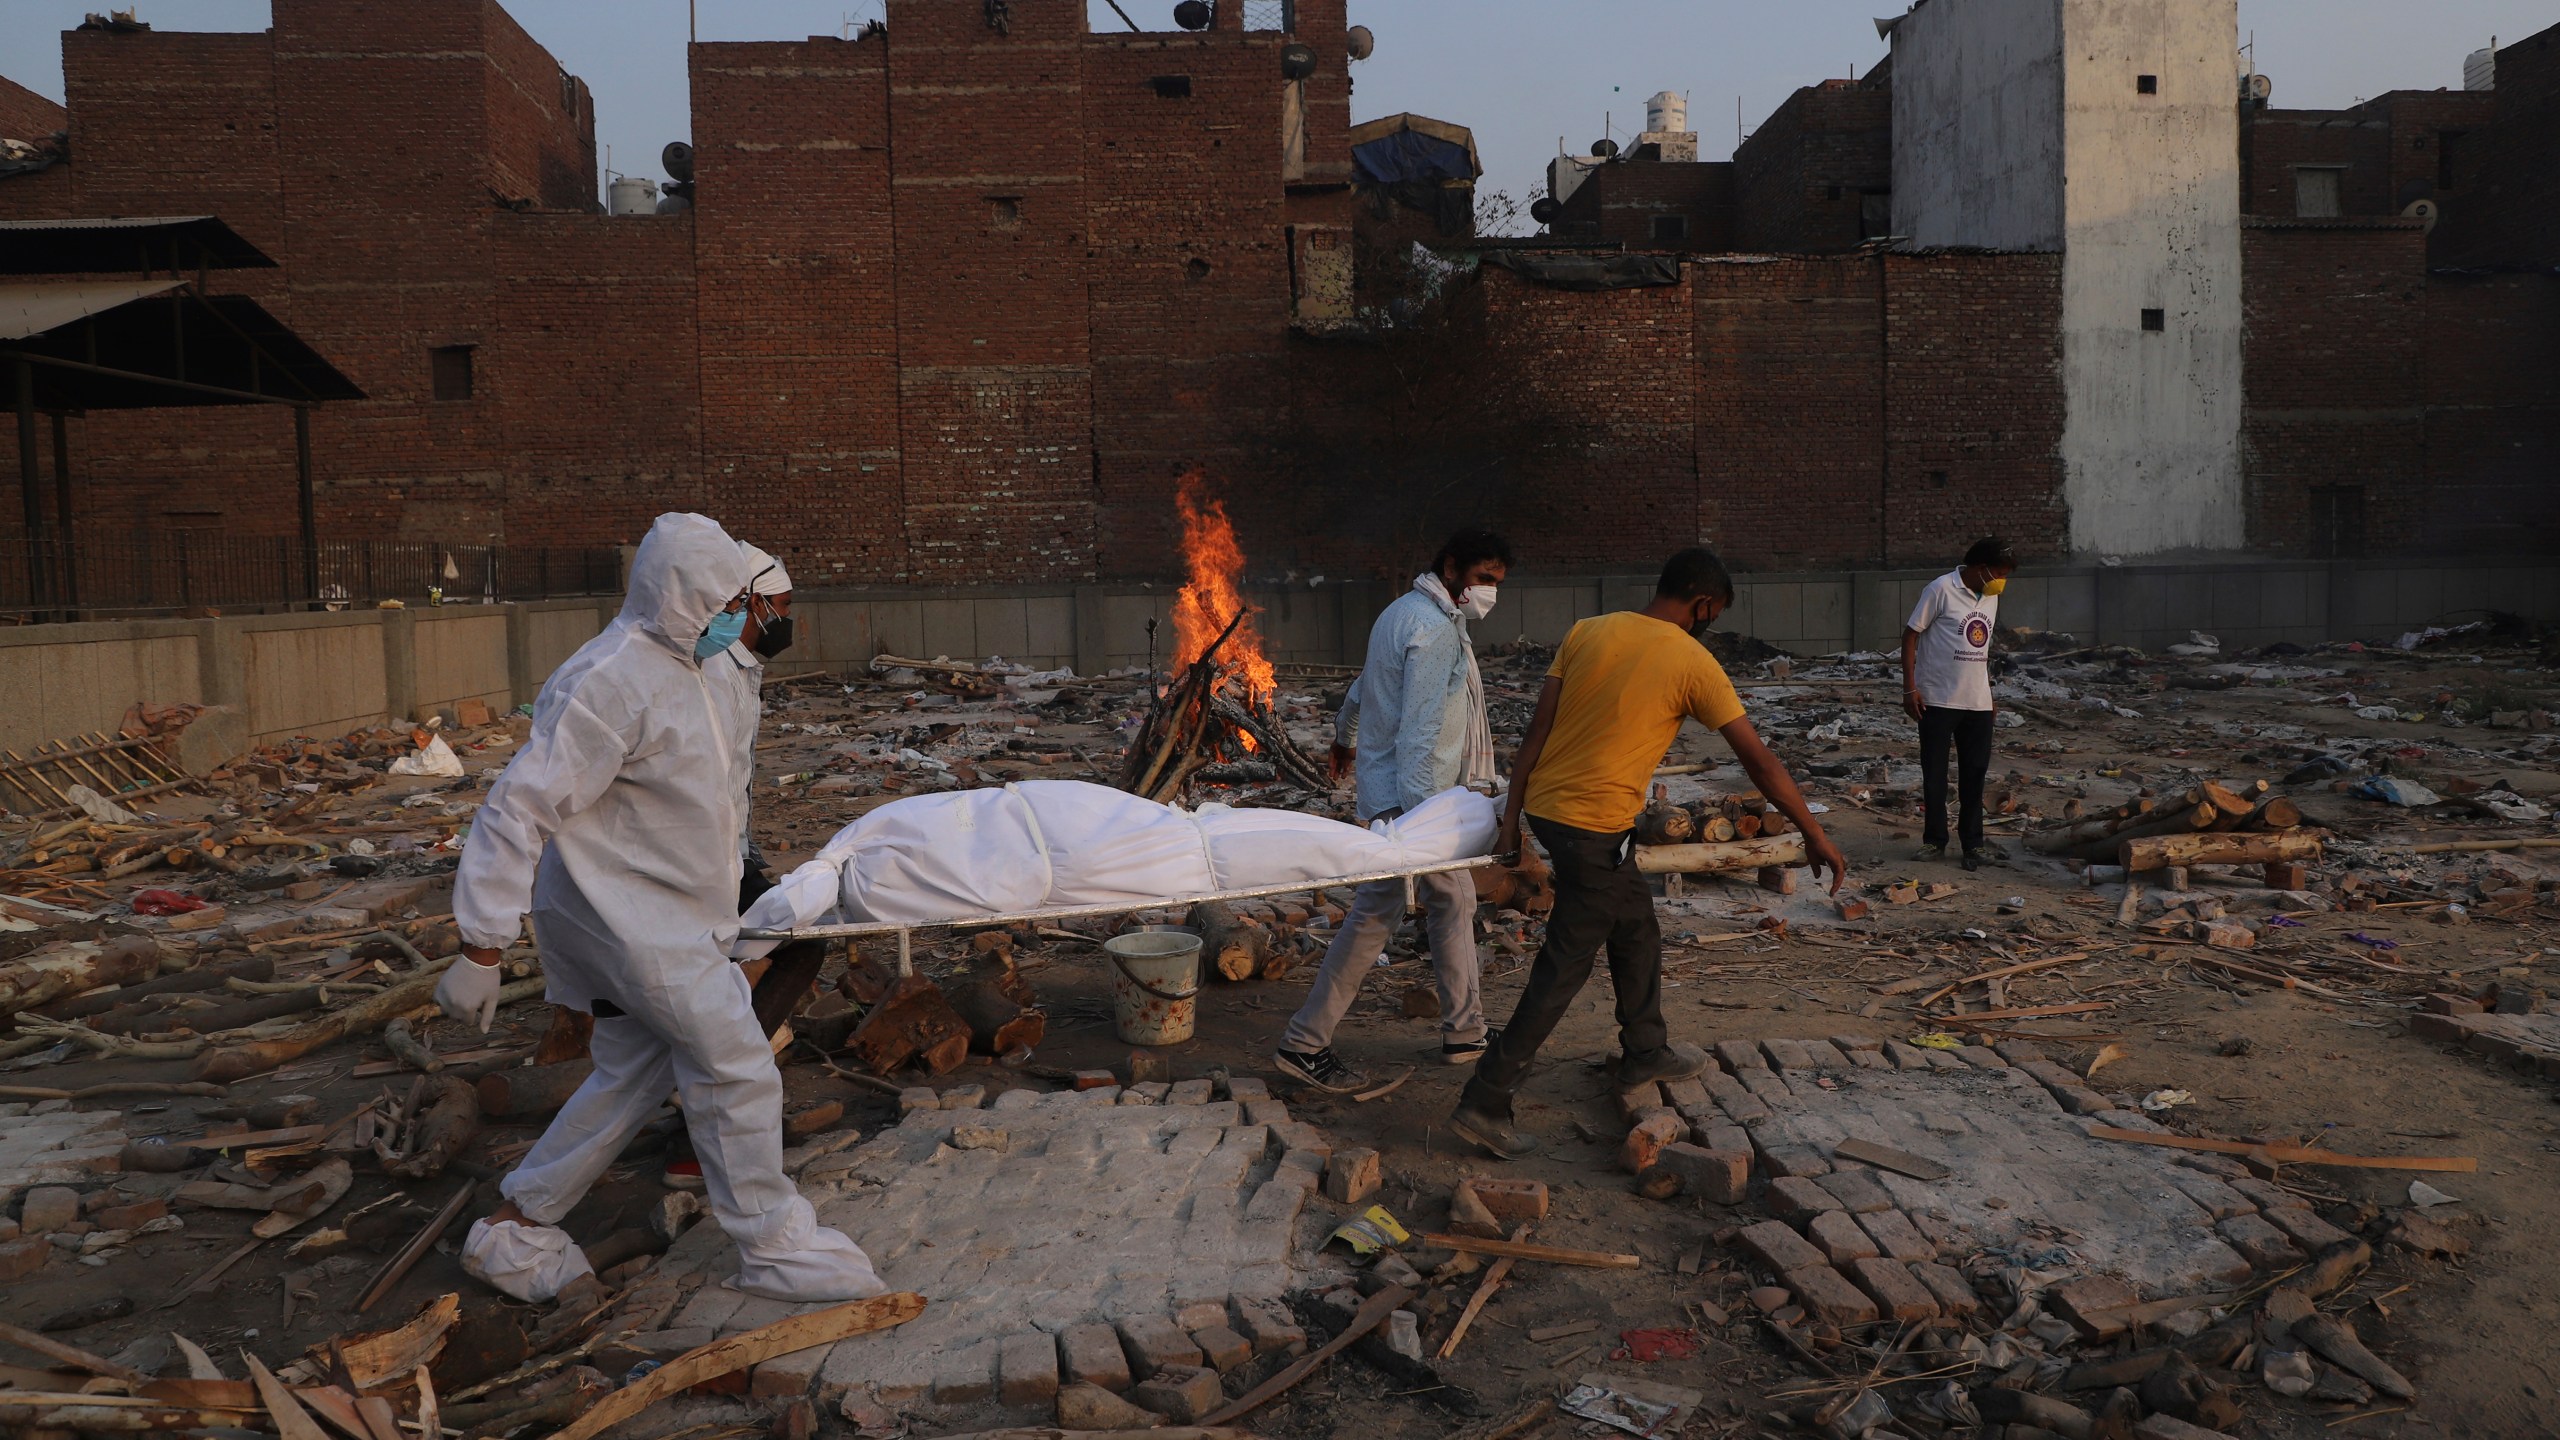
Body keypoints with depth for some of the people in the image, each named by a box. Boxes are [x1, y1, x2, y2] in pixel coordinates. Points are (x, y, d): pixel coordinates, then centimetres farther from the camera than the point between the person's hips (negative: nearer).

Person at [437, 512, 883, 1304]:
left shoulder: (671, 669, 11)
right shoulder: (613, 683, -22)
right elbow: (517, 810, -24)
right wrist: (481, 952, -24)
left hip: (655, 918, 10)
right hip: (631, 921, -10)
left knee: (635, 1074, 17)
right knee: (737, 1071, -4)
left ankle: (514, 1233, 28)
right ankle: (773, 1247, 11)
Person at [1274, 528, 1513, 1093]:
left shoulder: (1407, 611, 13)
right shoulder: (1434, 629, -19)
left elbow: (1366, 681, 27)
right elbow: (1419, 729, -26)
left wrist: (1344, 734, 42)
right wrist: (1416, 813, -30)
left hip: (1420, 793, 11)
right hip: (1409, 795, -11)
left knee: (1454, 900, 15)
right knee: (1376, 915, -7)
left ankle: (1465, 1032, 23)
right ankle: (1305, 1044, -1)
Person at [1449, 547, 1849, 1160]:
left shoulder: (1588, 632, 7)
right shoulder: (1693, 663, -7)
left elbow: (1537, 732, 3)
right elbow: (1758, 760, -3)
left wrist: (1512, 821, 5)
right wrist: (1814, 834, 6)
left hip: (1543, 805, 7)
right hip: (1595, 827, -7)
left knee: (1636, 926, 26)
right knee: (1563, 969, 3)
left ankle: (1645, 1051, 42)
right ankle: (1484, 1103, 4)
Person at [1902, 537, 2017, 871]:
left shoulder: (1991, 597, 10)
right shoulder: (1942, 590, -11)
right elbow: (1911, 634, -9)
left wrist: (1986, 687, 19)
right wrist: (1910, 687, -12)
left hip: (1978, 702, 6)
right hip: (1938, 700, -6)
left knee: (1975, 774, 7)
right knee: (1935, 775, 3)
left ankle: (1973, 841, 15)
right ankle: (1935, 841, 14)